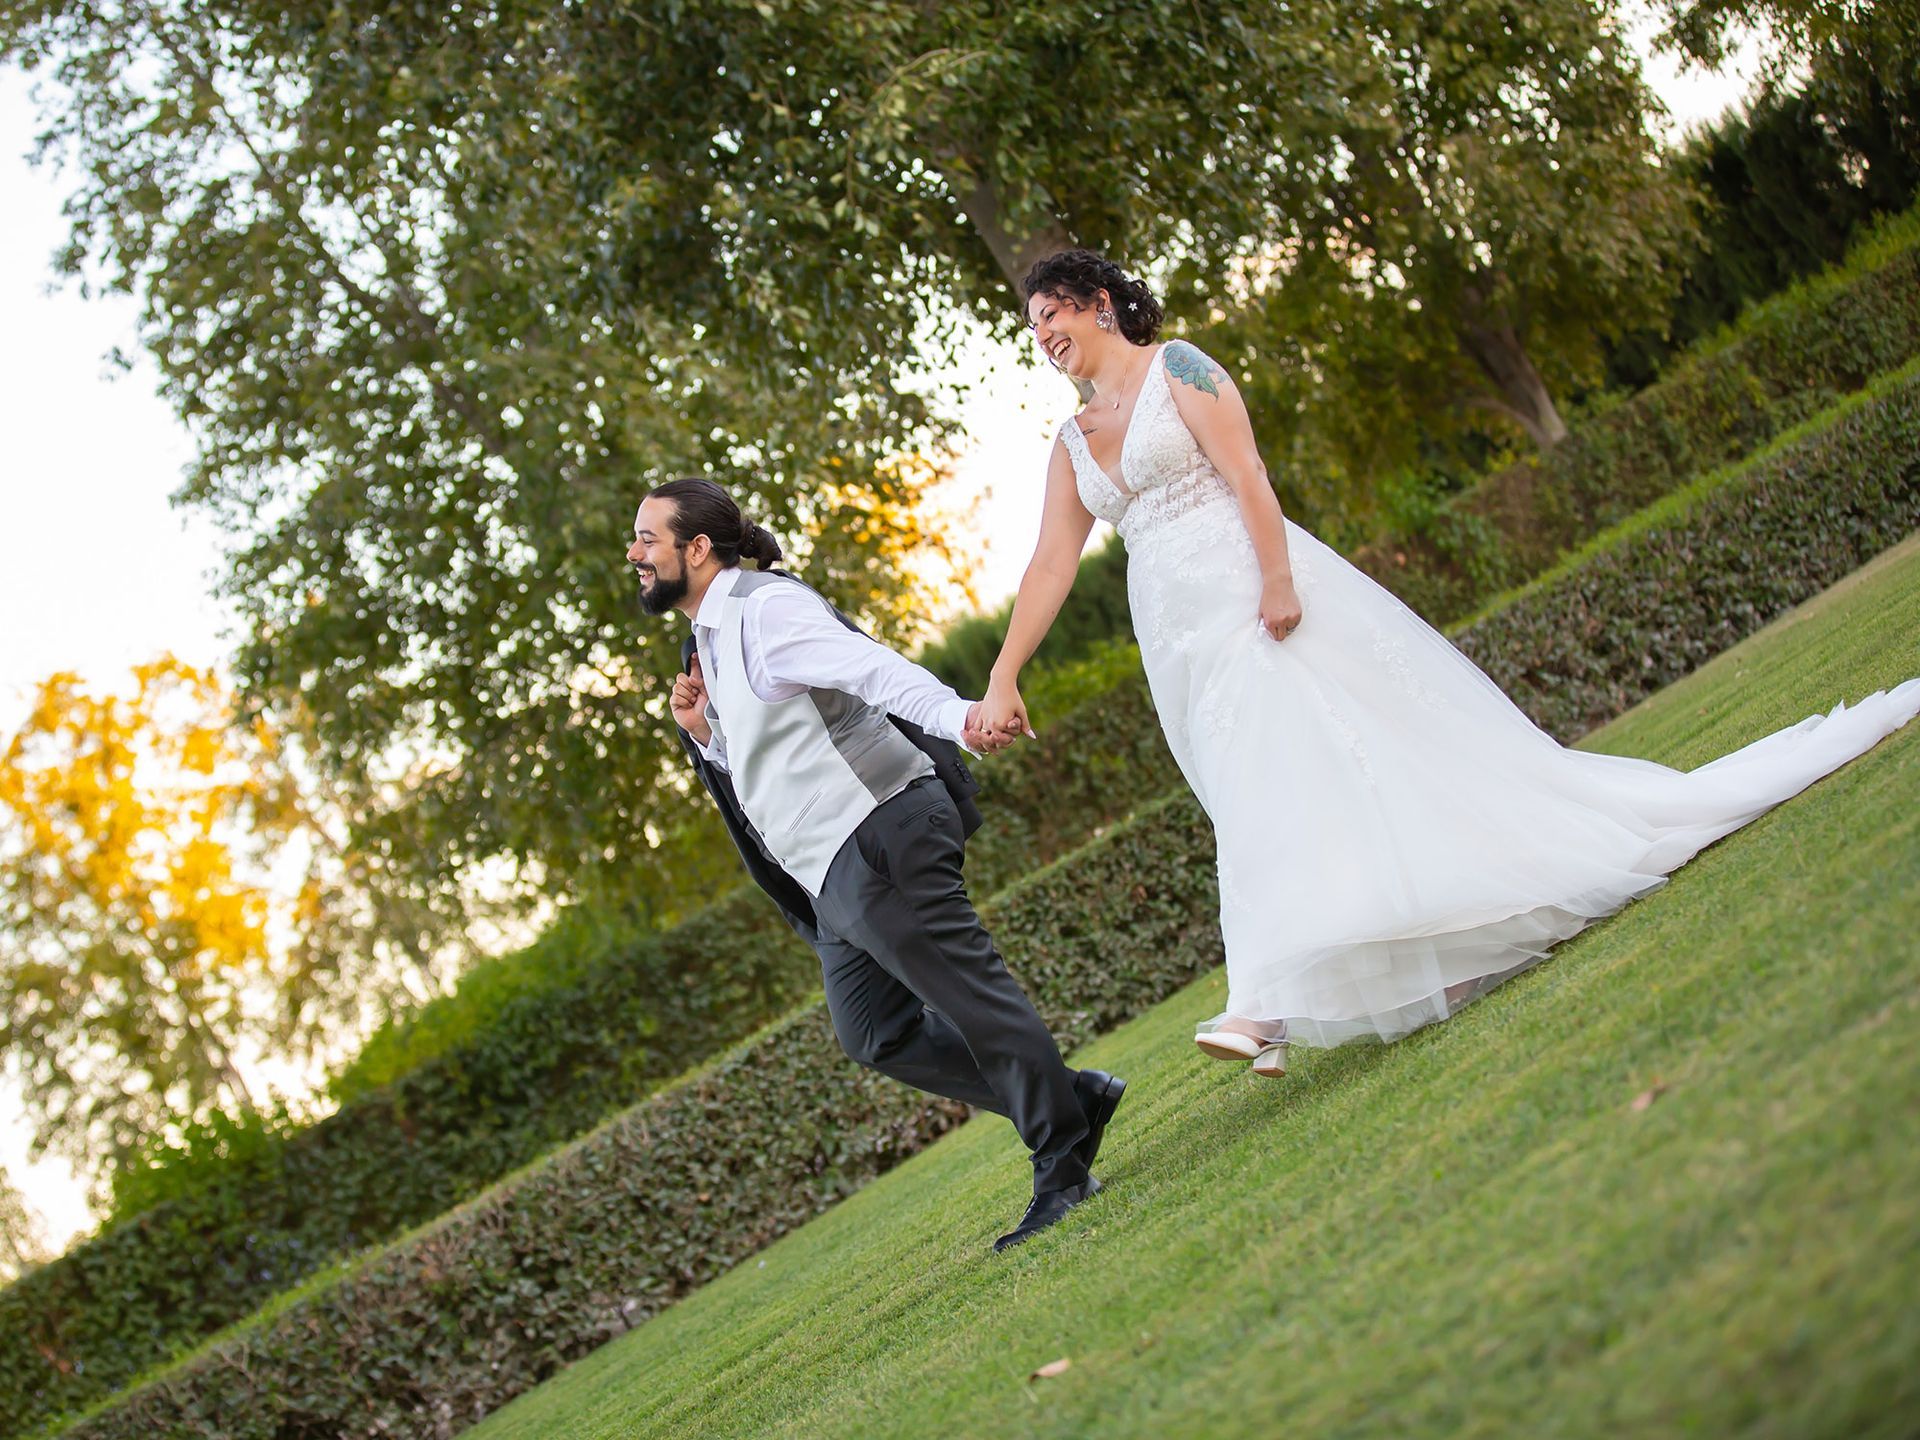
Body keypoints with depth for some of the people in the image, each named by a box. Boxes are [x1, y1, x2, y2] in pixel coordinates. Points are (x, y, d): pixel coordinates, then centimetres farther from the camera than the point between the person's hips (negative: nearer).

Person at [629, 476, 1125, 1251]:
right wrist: (703, 731, 4)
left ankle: (1064, 1168, 1)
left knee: (970, 992, -7)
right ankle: (1073, 1097, 16)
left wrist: (957, 715, -44)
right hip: (838, 877, 11)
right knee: (875, 1031, 12)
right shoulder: (710, 644, 20)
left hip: (878, 836, -11)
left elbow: (875, 667, -26)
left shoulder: (763, 608, -10)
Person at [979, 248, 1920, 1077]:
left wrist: (1277, 578, -22)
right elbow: (1049, 568, 13)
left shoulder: (1174, 368, 0)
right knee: (1256, 797, -5)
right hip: (1184, 635, 5)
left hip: (1253, 589, -5)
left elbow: (1245, 472, -10)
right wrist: (1002, 681, 4)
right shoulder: (1073, 443, 17)